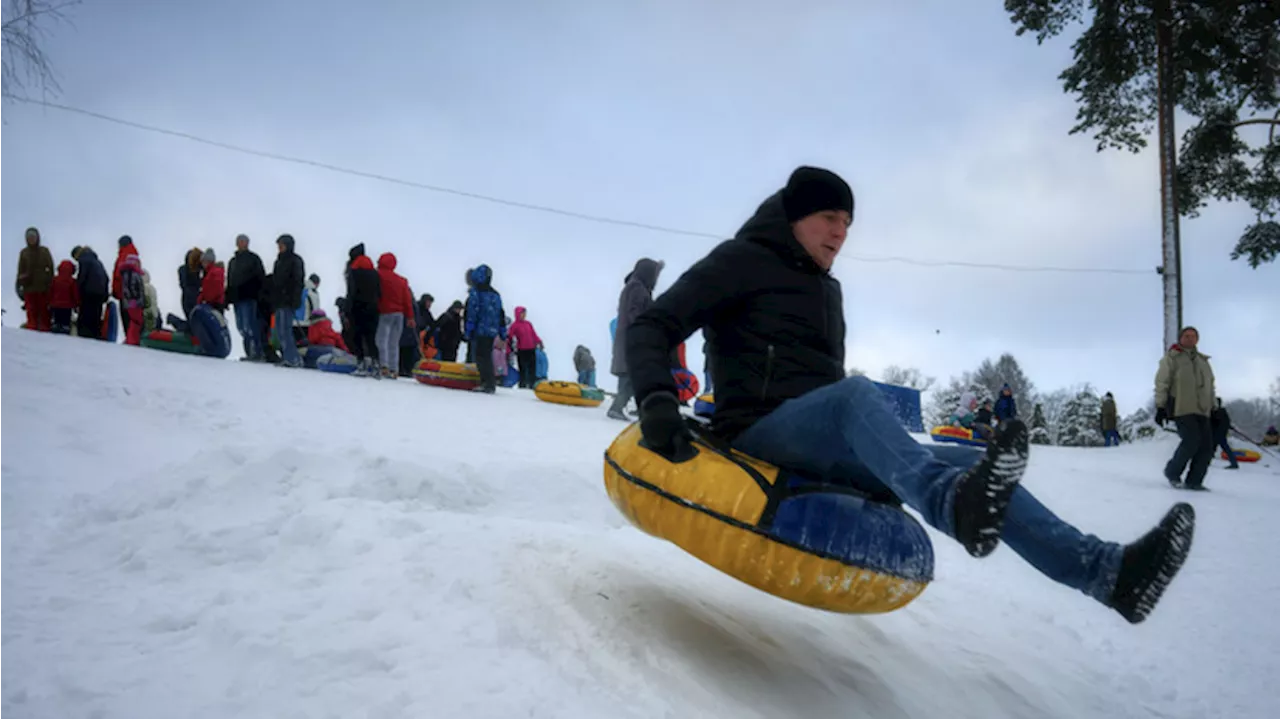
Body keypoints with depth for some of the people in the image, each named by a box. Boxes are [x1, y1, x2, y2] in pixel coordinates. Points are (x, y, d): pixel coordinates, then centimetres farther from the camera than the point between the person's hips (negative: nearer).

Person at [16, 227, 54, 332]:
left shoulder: (44, 251, 5)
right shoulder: (24, 252, 7)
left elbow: (51, 269, 3)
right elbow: (21, 271, 8)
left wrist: (50, 285, -4)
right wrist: (19, 287, 4)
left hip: (43, 288, -1)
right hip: (29, 288, 1)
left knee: (44, 311, 0)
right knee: (31, 312, -3)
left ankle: (45, 330, 1)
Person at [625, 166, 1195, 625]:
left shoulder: (826, 291, 24)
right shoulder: (743, 261, 1)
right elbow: (650, 329, -7)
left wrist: (879, 452, 21)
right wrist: (657, 401, -26)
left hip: (826, 453, 7)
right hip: (760, 433, -7)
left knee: (968, 463, -12)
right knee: (856, 392, -38)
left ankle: (1106, 570, -23)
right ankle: (953, 502, -65)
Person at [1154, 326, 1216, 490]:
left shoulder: (1203, 360, 21)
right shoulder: (1171, 358, 3)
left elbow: (1210, 386, 26)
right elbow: (1161, 383, -2)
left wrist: (1213, 409, 19)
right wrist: (1160, 407, -10)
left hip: (1201, 410, 6)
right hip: (1181, 409, -6)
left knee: (1206, 445, -5)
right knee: (1192, 441, -20)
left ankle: (1194, 481, 4)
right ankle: (1172, 472, 0)